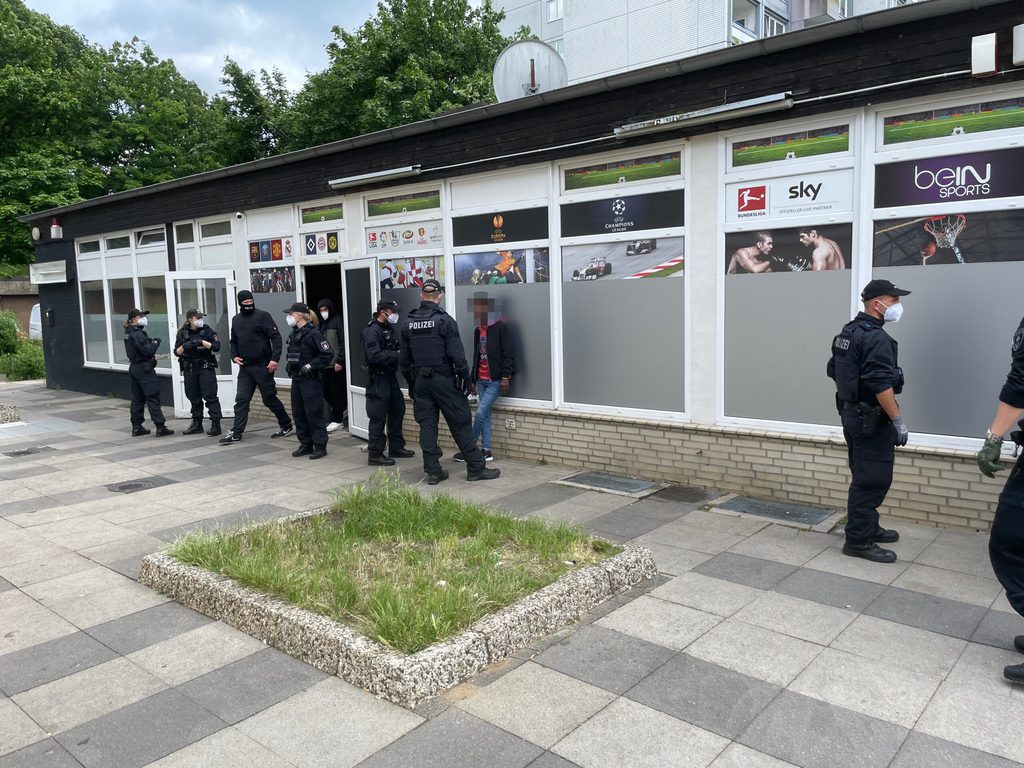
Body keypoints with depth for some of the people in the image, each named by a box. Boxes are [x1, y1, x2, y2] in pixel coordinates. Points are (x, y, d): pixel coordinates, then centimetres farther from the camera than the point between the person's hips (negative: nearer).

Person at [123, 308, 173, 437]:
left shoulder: (129, 333, 12)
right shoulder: (137, 334, -17)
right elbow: (147, 351, -20)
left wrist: (151, 342, 3)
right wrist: (155, 343, -5)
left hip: (134, 367, 10)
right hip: (144, 368, -10)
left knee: (137, 398, 12)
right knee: (153, 398, -6)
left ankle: (136, 427, 16)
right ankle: (160, 428, -6)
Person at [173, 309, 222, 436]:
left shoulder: (207, 330, -1)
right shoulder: (183, 333, 5)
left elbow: (216, 347, -8)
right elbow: (177, 352, 5)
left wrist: (201, 342, -18)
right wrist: (184, 346, -15)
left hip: (206, 368, -3)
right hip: (189, 369, 3)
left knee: (210, 396, -8)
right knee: (194, 397, 11)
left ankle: (215, 424, -7)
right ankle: (197, 424, 21)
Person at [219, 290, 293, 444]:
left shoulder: (262, 316, -6)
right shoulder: (236, 320, 12)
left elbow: (276, 337, -12)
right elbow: (234, 341, 22)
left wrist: (275, 358, -20)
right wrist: (234, 356, 4)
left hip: (262, 366, -5)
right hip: (244, 367, 5)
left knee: (269, 398, 3)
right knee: (241, 399, 0)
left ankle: (286, 425, 20)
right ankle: (236, 432, 3)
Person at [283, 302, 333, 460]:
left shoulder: (313, 333, -14)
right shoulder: (294, 333, 12)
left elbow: (328, 354, -17)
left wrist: (311, 366, -18)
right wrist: (288, 365, 11)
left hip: (310, 380, -9)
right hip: (296, 379, 9)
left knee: (314, 413, -4)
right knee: (298, 413, 12)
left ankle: (320, 447, 3)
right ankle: (306, 444, 23)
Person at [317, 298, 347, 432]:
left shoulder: (337, 321, -7)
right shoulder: (324, 324, 17)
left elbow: (343, 343, -14)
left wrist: (339, 361, -18)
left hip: (336, 364, -8)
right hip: (326, 364, 8)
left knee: (336, 392, -3)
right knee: (326, 392, 8)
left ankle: (337, 420, 5)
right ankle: (342, 411, 24)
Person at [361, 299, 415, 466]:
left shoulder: (389, 328, 13)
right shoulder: (371, 331, -14)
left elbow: (395, 349, 17)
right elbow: (374, 356, -25)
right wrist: (397, 355, -24)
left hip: (390, 376, 9)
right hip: (378, 378, -9)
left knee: (397, 411, 15)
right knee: (378, 417, -5)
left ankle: (396, 447, 28)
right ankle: (375, 454, 3)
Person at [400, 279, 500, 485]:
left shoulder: (408, 323, 7)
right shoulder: (444, 320, -10)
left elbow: (404, 359, 11)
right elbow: (456, 354, -13)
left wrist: (411, 383, 18)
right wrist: (466, 378, -5)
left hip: (420, 381, 5)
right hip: (443, 380, -5)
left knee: (427, 425, 8)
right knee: (460, 424, 1)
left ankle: (432, 470, 10)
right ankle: (476, 467, 6)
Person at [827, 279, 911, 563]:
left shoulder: (848, 332, 12)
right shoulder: (876, 338, -20)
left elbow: (834, 371, 19)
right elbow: (881, 385, -25)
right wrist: (898, 420, -20)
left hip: (853, 415, 10)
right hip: (872, 420, -10)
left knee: (864, 477, 19)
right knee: (872, 480, -5)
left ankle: (868, 527, 31)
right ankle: (858, 540, 0)